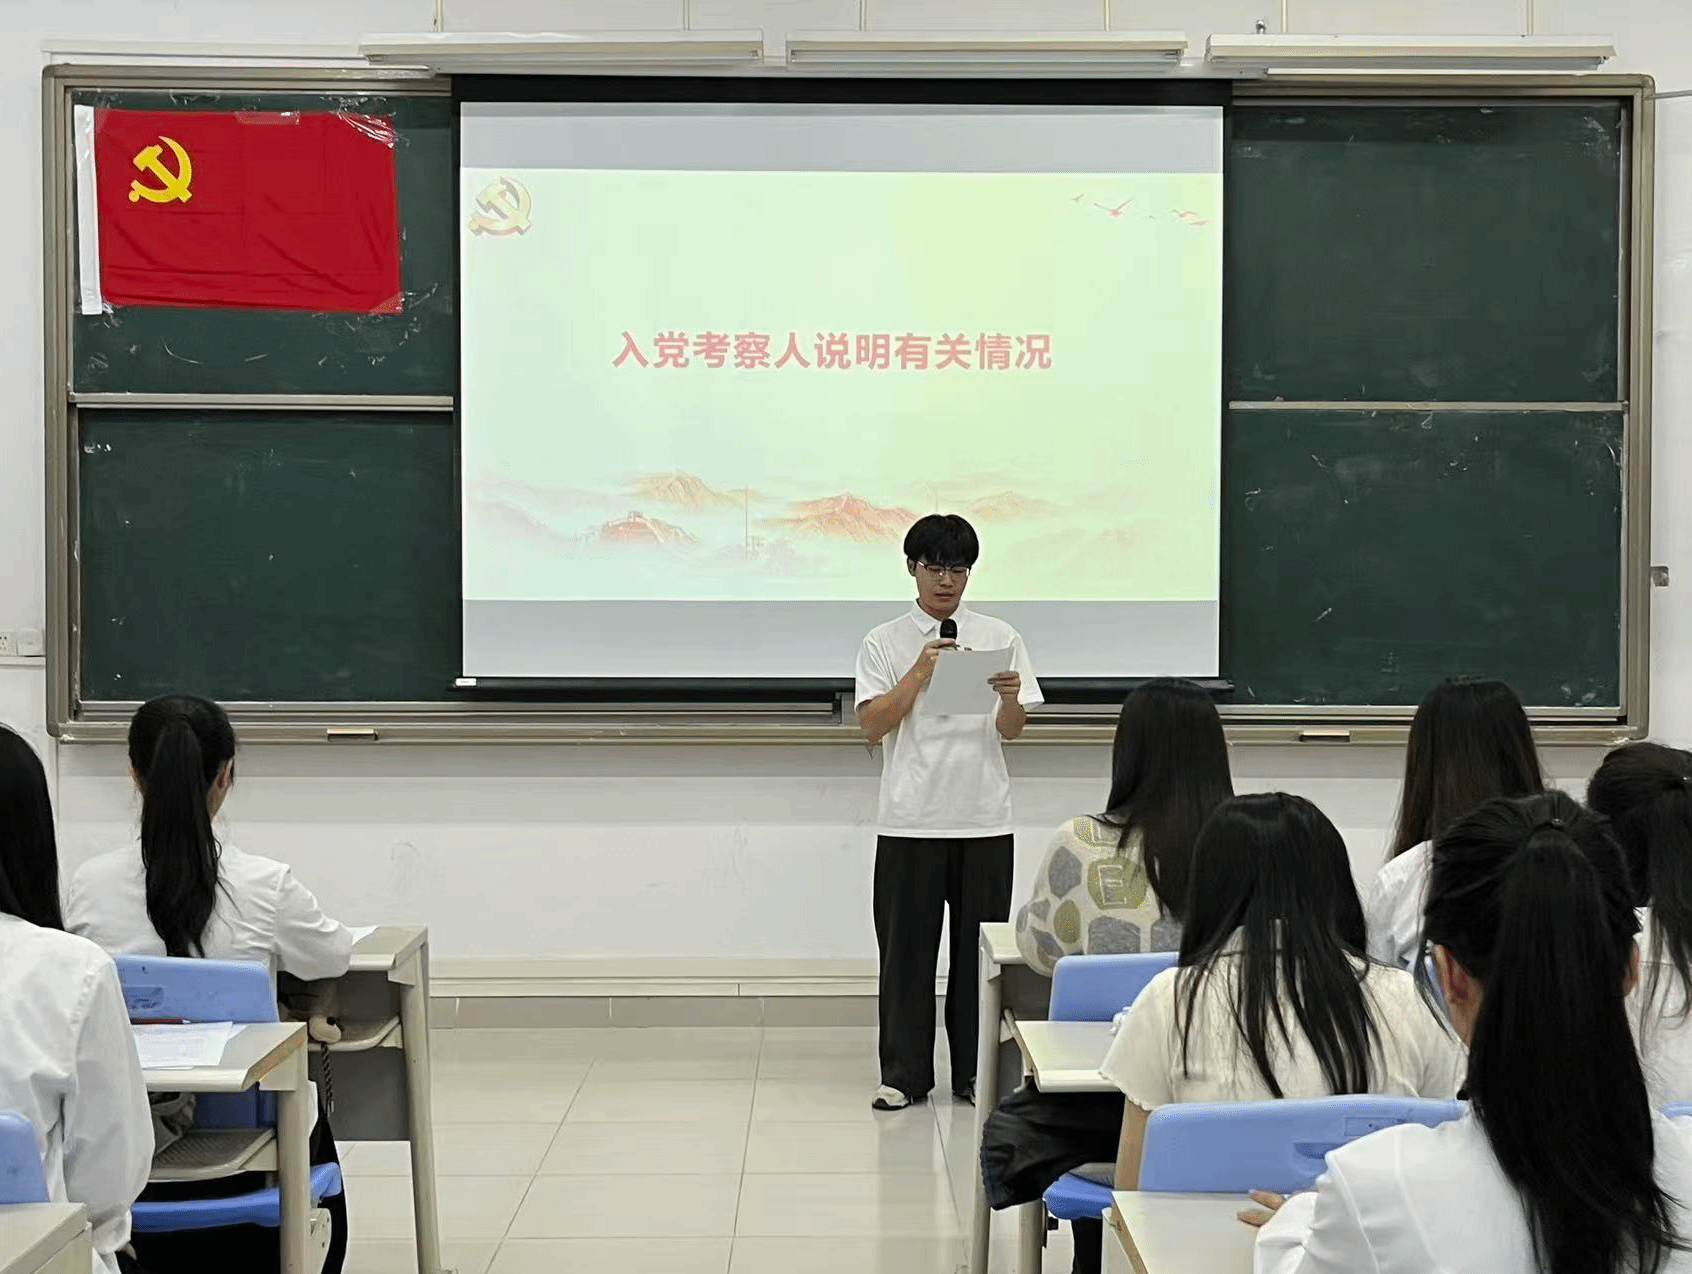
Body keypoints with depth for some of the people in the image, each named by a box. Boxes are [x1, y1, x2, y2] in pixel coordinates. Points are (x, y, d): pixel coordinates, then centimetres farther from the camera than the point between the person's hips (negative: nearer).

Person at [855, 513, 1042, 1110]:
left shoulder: (999, 637, 7)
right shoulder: (885, 643, 3)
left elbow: (1012, 730, 5)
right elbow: (872, 726, -5)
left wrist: (1010, 697, -17)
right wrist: (920, 673, -16)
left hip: (984, 820, 1)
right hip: (909, 821, -1)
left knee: (979, 948, 7)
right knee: (906, 948, 4)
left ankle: (976, 1072, 18)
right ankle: (904, 1073, 14)